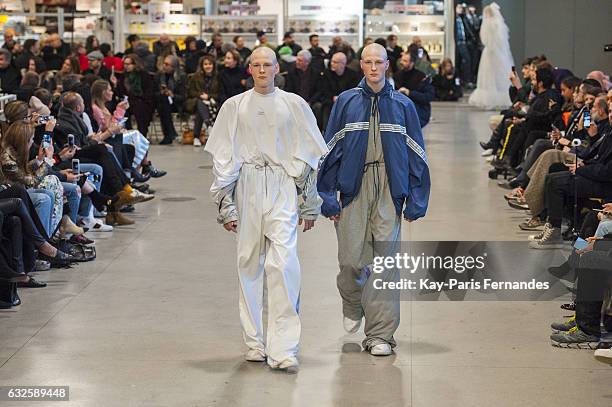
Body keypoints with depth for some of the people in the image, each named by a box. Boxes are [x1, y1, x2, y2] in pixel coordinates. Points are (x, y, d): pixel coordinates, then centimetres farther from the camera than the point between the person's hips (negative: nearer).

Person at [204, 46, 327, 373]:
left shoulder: (294, 105, 7)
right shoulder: (235, 106, 8)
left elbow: (308, 157, 11)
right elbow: (223, 160, 8)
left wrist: (310, 205, 9)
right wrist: (225, 205, 3)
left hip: (282, 189, -1)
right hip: (247, 189, 2)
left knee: (283, 263, -14)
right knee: (249, 264, 5)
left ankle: (282, 348, -14)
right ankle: (255, 341, 16)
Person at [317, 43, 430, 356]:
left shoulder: (402, 105, 8)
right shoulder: (346, 102, 6)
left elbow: (416, 155, 10)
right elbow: (330, 151, 6)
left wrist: (416, 201, 4)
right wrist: (327, 197, 0)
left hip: (390, 189, 0)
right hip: (354, 186, 0)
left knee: (385, 260, -4)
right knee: (351, 259, -2)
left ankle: (380, 334, 2)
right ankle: (353, 306, 31)